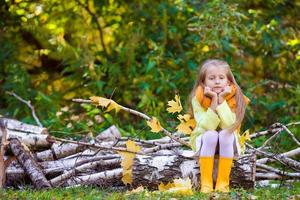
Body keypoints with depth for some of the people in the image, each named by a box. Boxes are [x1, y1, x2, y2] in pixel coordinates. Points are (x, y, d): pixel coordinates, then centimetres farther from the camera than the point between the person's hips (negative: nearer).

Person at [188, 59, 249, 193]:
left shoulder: (234, 98, -15)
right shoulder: (198, 99, -17)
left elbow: (229, 125, -27)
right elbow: (207, 127, -26)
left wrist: (221, 100, -29)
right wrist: (214, 101, -32)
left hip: (227, 142, 1)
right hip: (203, 140, -1)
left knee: (226, 134, -32)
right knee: (211, 135, -32)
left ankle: (223, 183, -26)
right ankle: (206, 183, -28)